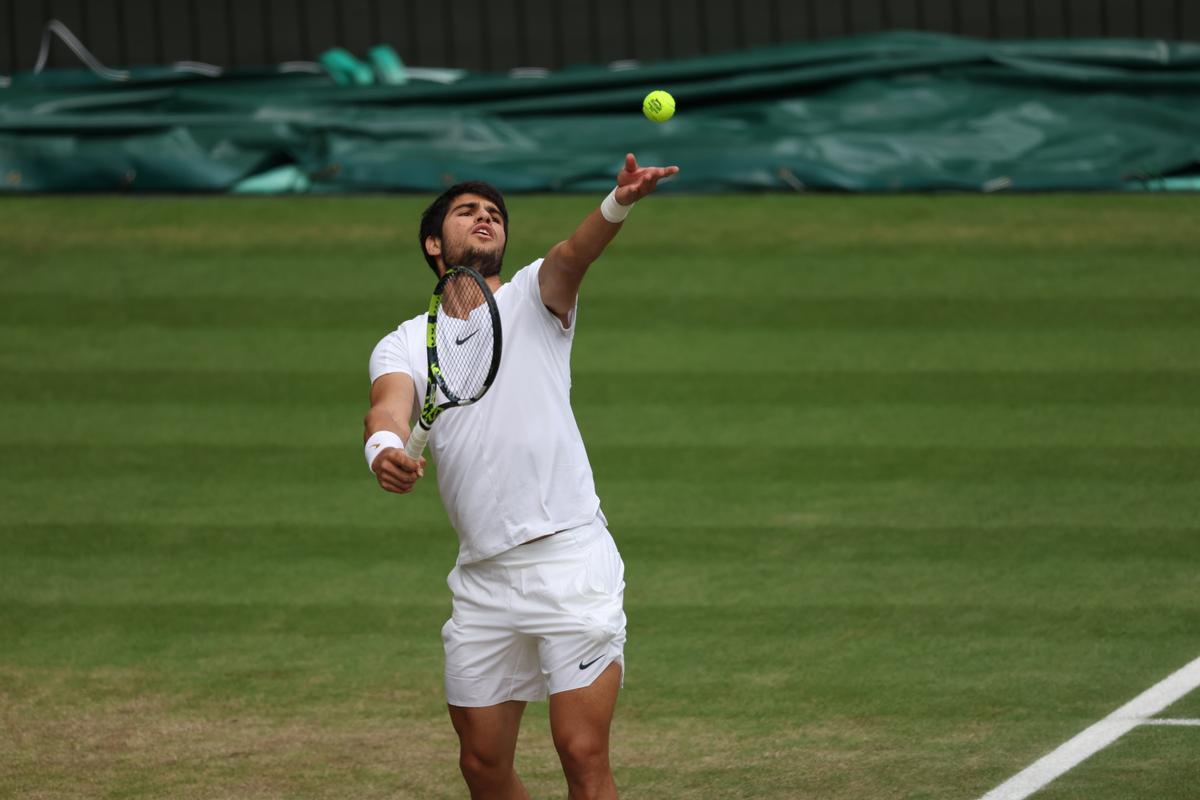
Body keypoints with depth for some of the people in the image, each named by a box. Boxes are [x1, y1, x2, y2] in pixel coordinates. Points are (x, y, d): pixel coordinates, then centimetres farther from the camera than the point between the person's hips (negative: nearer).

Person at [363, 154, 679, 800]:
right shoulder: (404, 345, 12)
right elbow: (388, 406, -9)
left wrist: (617, 204, -39)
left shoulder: (531, 299, 7)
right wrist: (384, 449, -35)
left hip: (570, 559, -4)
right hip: (482, 581, 4)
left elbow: (571, 256, -16)